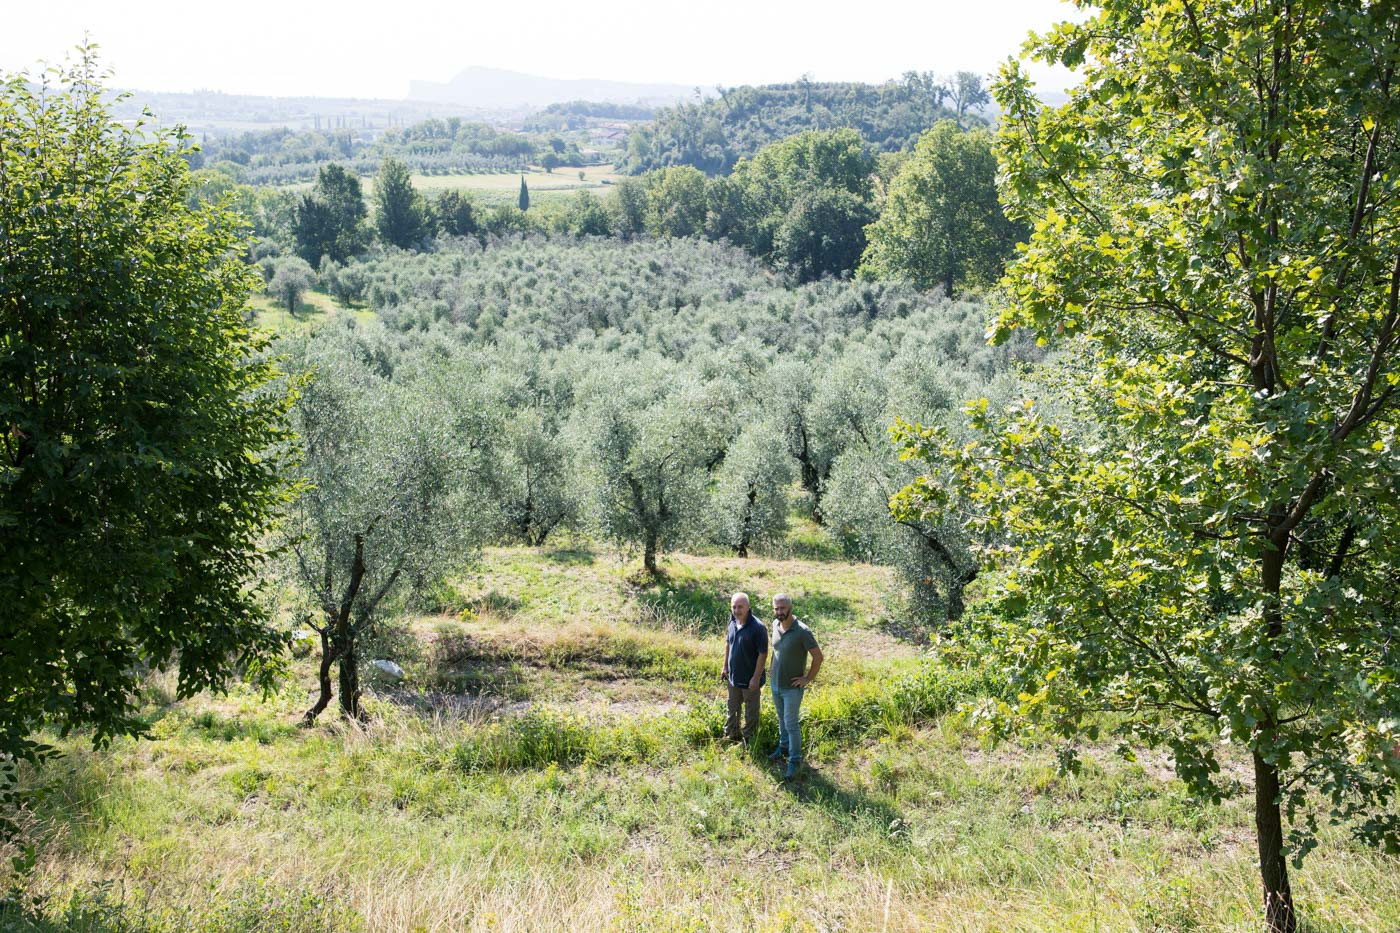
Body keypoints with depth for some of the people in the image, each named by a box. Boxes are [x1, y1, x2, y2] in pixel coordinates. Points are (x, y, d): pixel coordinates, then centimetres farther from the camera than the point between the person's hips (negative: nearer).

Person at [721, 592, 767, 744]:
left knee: (751, 713, 13)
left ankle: (748, 741, 29)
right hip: (733, 677, 6)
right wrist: (725, 667, 13)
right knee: (732, 709, 24)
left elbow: (763, 654, -21)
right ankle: (730, 736, 42)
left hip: (750, 679, -6)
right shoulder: (732, 622, -4)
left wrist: (756, 678, -20)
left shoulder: (757, 627, -25)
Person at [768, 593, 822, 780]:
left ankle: (795, 760, 12)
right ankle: (784, 746, 41)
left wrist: (808, 679, -14)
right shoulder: (775, 625, -3)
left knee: (791, 724, 0)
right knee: (782, 719, 22)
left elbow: (818, 656, -18)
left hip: (792, 687, -6)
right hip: (775, 684, 6)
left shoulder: (802, 631, -24)